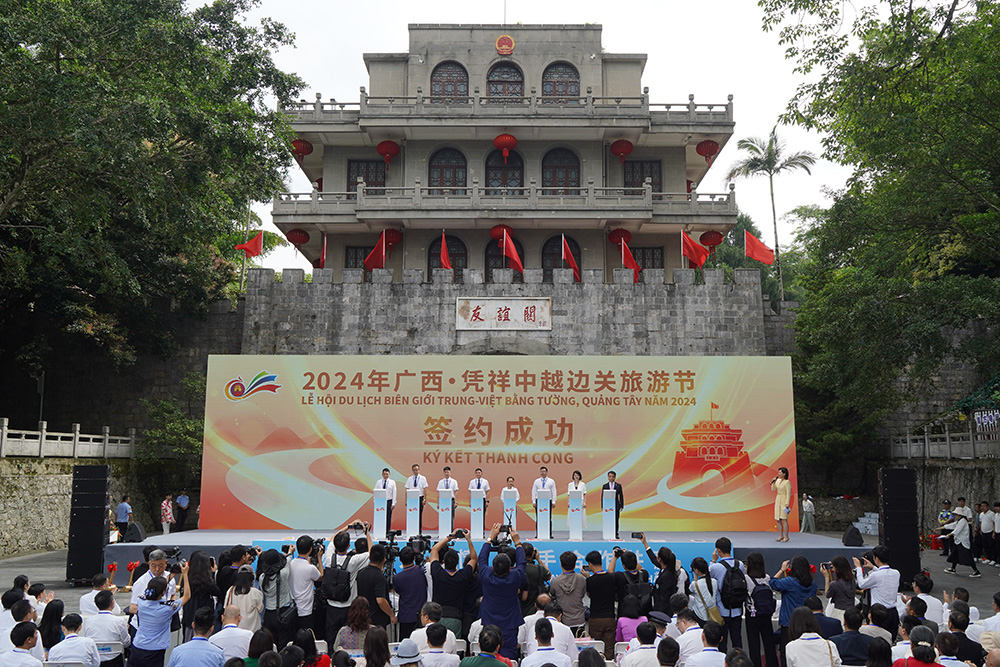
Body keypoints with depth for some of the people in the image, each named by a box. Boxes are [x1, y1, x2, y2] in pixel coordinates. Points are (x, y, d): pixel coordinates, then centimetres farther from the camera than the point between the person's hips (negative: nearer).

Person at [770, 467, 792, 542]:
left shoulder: (787, 482, -14)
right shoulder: (778, 480, 9)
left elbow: (789, 494, -16)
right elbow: (773, 489, 10)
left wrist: (787, 504, -21)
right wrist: (773, 482, -7)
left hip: (784, 502, -7)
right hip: (777, 501, 7)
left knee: (784, 519, -9)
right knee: (778, 520, 6)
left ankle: (786, 537, -2)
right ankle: (781, 536, 12)